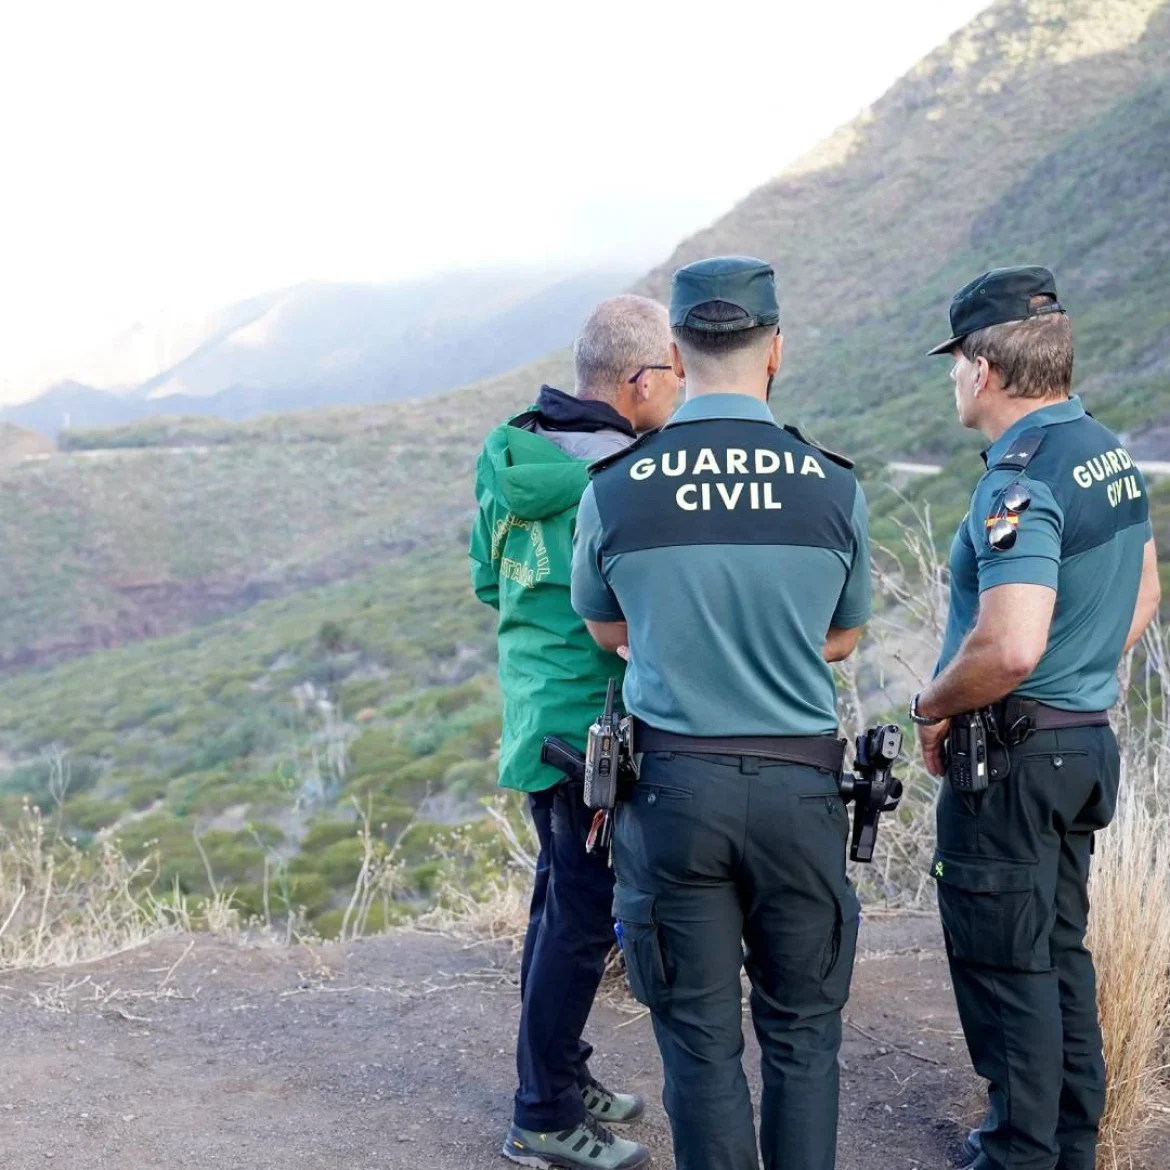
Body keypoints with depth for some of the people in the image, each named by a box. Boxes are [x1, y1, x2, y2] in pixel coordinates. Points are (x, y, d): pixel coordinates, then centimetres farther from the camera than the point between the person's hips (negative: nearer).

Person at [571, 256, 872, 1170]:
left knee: (700, 1038, 11)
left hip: (673, 786, 0)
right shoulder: (834, 486, -6)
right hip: (797, 788, 0)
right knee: (802, 1033, 15)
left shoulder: (615, 488, -7)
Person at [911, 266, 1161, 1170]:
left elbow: (1008, 647, -32)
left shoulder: (1022, 481, -22)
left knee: (1005, 966, 4)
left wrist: (932, 707, -15)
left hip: (1012, 756, -9)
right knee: (1060, 952, 20)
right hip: (1088, 740, 10)